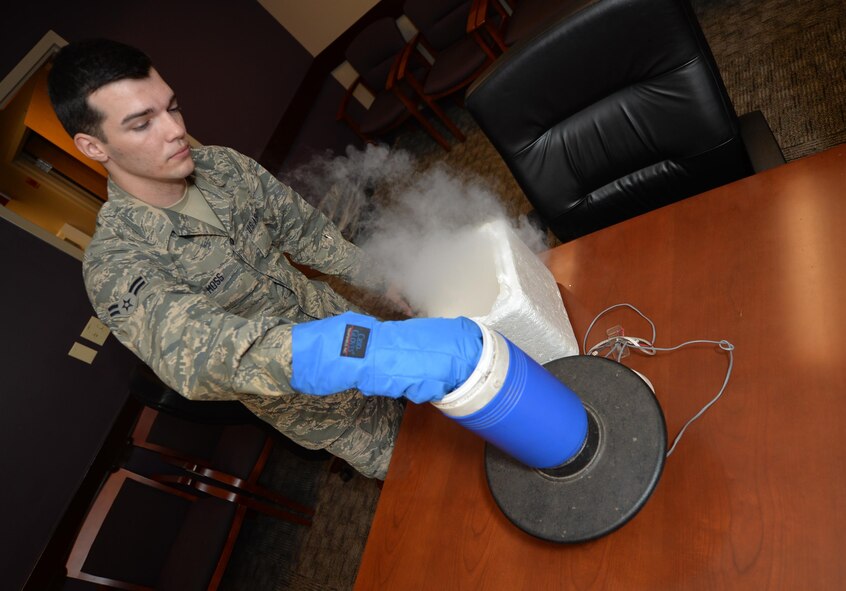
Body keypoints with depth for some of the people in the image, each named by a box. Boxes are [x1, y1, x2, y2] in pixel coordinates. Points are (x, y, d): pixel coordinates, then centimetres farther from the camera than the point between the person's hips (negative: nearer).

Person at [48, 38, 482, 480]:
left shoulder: (224, 166, -8)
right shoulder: (114, 265, -26)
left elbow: (307, 232, 0)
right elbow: (193, 348, -45)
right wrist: (360, 352, -61)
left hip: (344, 318, 5)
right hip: (312, 404, -5)